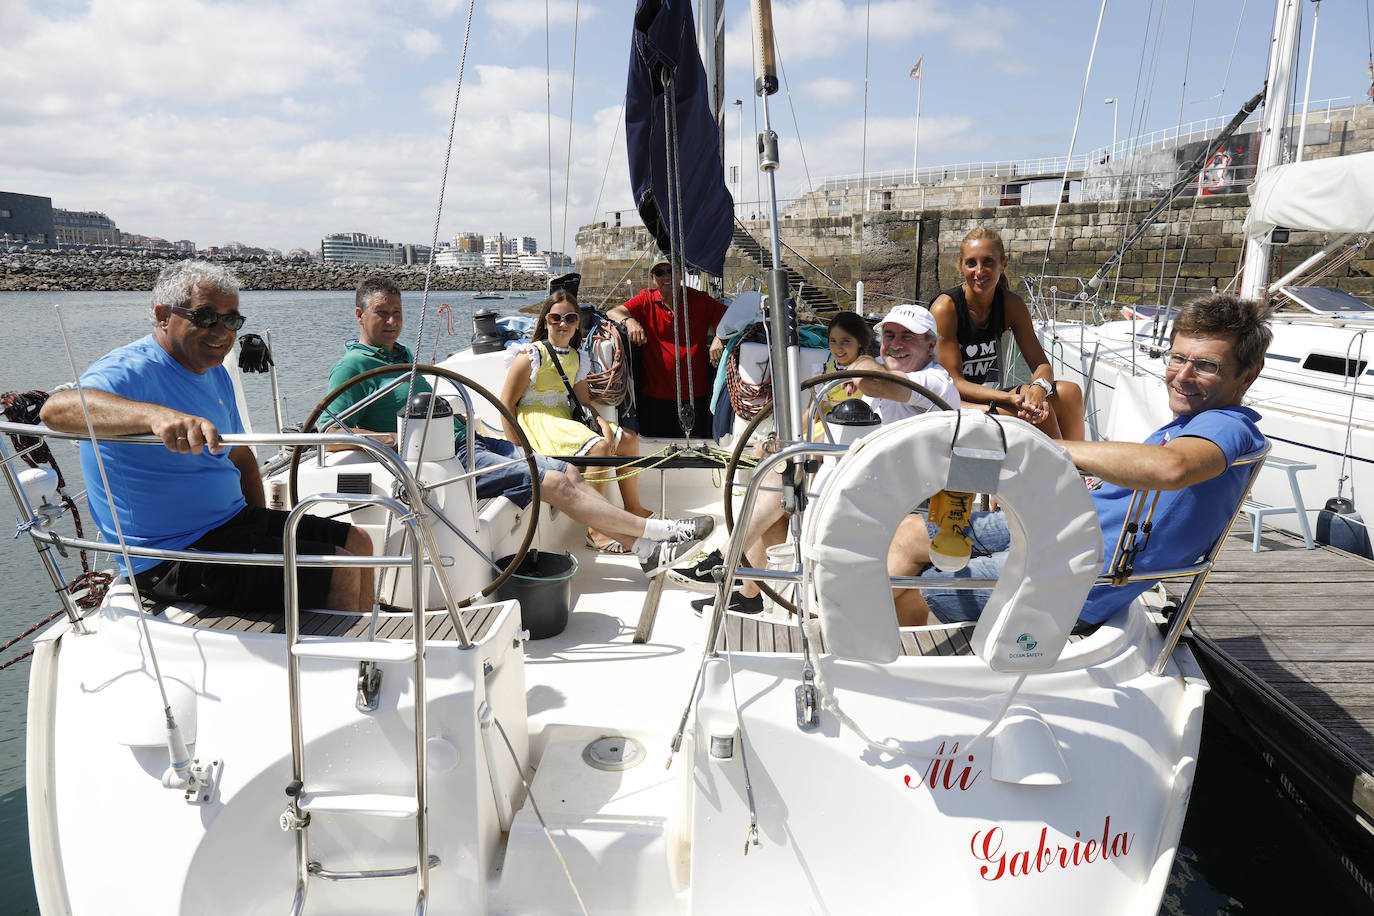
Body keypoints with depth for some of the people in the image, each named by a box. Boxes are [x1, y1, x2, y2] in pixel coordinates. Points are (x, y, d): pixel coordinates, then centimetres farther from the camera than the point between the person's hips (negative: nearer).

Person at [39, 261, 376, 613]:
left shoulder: (215, 373, 12)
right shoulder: (131, 370, -17)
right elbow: (57, 408, -37)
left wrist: (266, 526, 10)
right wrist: (157, 415, -55)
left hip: (234, 521, 9)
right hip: (174, 555, -9)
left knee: (357, 543, 10)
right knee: (341, 575, -17)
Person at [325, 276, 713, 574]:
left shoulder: (400, 354, 20)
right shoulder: (353, 366, -7)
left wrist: (458, 422, 16)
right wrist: (394, 438, -21)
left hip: (471, 442, 9)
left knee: (568, 471, -4)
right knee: (555, 482, -17)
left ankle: (647, 550, -5)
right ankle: (655, 531, -10)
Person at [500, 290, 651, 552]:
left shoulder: (576, 358, 13)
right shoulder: (532, 355, -9)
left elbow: (584, 401, 14)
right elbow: (507, 405, -10)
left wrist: (603, 423, -7)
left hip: (564, 420, 8)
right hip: (535, 420, -8)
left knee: (628, 439, 0)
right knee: (599, 447, -30)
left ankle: (633, 508, 19)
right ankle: (596, 532, -29)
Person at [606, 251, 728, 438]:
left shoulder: (699, 300, 3)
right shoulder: (646, 301, 4)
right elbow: (612, 313, -5)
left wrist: (719, 337, -17)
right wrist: (629, 321, -27)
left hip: (695, 396, 1)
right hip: (654, 397, 0)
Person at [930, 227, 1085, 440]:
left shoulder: (1011, 304, 1)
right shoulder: (945, 308, -16)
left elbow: (1041, 364, 1)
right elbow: (953, 382, -18)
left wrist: (1039, 387, -24)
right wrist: (1010, 398, -31)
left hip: (990, 396, 6)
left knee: (1069, 392, -13)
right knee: (1035, 413, -26)